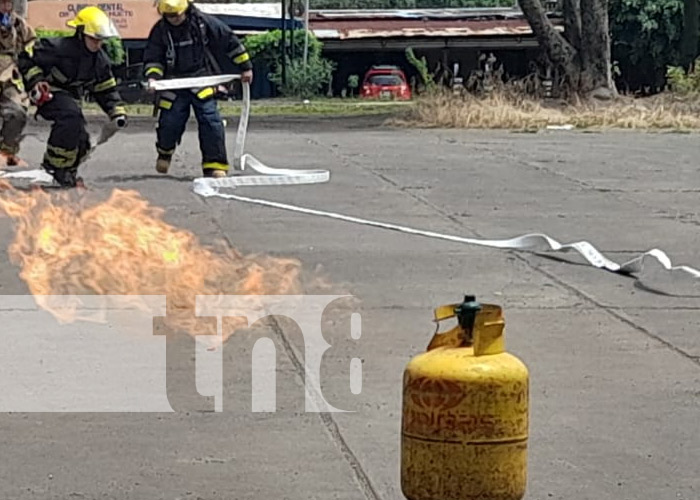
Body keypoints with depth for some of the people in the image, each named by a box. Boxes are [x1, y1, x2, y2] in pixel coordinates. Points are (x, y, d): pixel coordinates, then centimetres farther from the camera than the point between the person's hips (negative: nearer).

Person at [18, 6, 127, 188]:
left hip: (70, 98, 8)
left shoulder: (100, 60, 1)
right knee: (70, 118, -35)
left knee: (81, 141, 3)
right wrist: (36, 82, -27)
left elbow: (106, 90, 10)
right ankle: (54, 164, -23)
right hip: (48, 93, -8)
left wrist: (117, 112, -1)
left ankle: (68, 172, 29)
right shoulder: (59, 48, -22)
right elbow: (26, 59, -16)